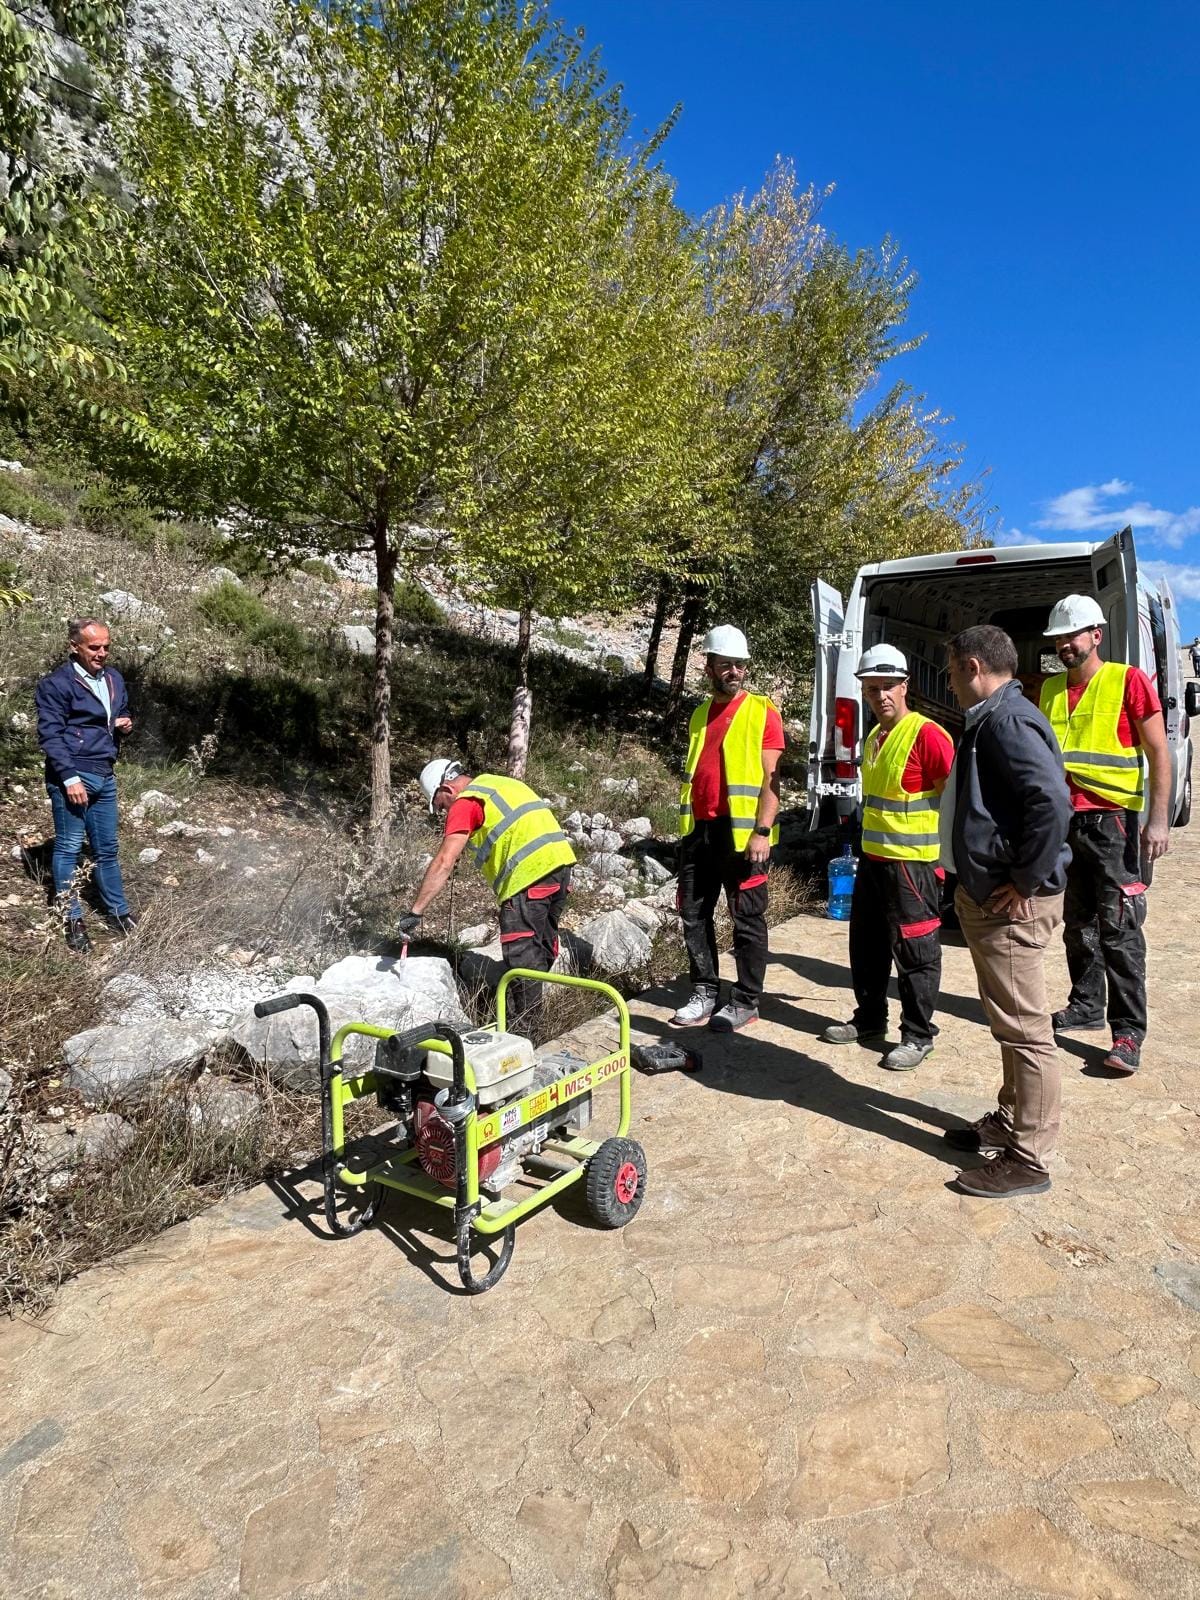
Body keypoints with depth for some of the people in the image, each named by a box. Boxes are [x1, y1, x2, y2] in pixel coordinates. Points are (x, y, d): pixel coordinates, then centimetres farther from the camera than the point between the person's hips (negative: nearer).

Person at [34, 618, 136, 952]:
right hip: (72, 778, -6)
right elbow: (50, 735, -13)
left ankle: (119, 913, 23)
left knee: (107, 849, 14)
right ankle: (72, 921, 12)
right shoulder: (56, 684, -8)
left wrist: (125, 725, 3)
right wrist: (70, 778, -20)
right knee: (69, 848, 3)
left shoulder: (114, 679, 13)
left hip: (105, 776, 7)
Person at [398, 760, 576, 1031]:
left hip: (529, 872, -9)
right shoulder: (501, 783, 24)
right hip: (561, 859, 9)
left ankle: (524, 1025, 4)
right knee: (543, 944, 18)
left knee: (521, 952, -1)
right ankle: (533, 1011, 30)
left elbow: (443, 863, -10)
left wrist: (415, 912, -7)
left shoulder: (466, 803, -2)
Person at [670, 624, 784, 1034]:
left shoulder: (762, 711, -3)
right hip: (699, 830, 6)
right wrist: (687, 827, 15)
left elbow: (771, 778, -9)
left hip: (742, 832, -6)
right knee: (694, 915, 10)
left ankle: (746, 1002, 13)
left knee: (748, 920, 3)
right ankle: (705, 993, 22)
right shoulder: (699, 714, 15)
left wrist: (762, 831, -17)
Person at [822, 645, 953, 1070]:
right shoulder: (873, 738, 12)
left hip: (914, 863, -9)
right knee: (867, 947, 18)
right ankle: (869, 1018, 33)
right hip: (872, 859, 9)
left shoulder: (927, 735, -16)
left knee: (915, 954, 2)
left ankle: (918, 1035, 14)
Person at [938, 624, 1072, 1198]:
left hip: (1010, 905, -11)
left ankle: (1028, 1160, 11)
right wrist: (973, 885, 15)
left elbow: (1053, 801, -31)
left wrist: (1027, 882, -22)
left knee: (1024, 1030, 0)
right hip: (985, 898, 11)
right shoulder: (991, 719, 15)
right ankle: (1010, 1121, 36)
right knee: (1010, 1023, 21)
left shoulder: (1007, 721, -18)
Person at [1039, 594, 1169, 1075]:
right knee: (1078, 923, 14)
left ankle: (1128, 1031, 2)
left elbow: (1159, 754, -7)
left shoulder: (1128, 680, -5)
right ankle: (1086, 1006, 27)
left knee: (1119, 928, -4)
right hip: (1063, 819, 6)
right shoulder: (1050, 689, 11)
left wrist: (1158, 820, -14)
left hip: (1112, 819, -6)